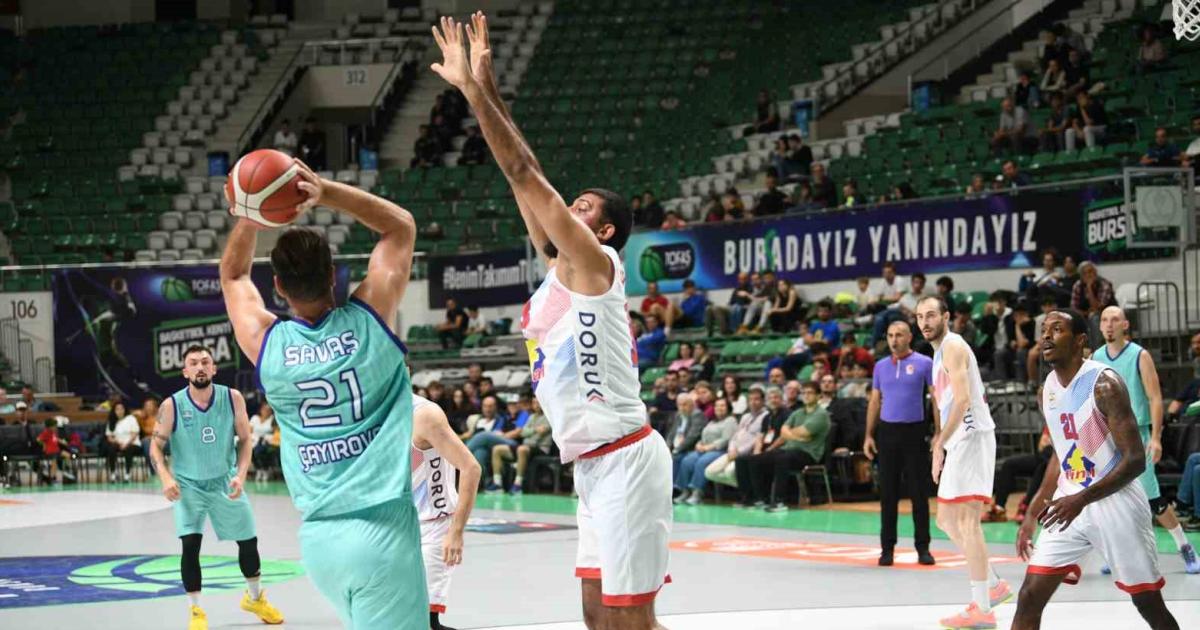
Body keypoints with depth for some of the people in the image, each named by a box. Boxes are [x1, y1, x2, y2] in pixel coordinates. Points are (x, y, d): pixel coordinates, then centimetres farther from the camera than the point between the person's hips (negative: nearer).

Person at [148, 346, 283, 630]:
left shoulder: (233, 398, -14)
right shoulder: (172, 406, -18)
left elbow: (245, 440, -5)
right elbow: (156, 446, -9)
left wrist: (240, 476, -18)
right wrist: (166, 478, -24)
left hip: (225, 481, 3)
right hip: (188, 485, -3)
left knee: (248, 541, 13)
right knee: (190, 544, -19)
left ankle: (255, 598, 38)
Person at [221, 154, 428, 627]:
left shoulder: (265, 344, 1)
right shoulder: (369, 319, -4)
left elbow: (233, 275, 25)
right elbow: (402, 225, 11)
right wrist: (324, 192, 0)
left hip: (318, 536, 4)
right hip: (382, 528, -4)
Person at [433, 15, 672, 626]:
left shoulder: (594, 264, -7)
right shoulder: (561, 270, 16)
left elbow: (524, 173, -12)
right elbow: (525, 177, 15)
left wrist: (470, 87, -9)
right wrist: (485, 85, 13)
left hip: (623, 459, -10)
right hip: (593, 464, 10)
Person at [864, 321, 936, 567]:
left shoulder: (924, 364, -1)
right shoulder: (881, 366, 11)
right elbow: (874, 402, 14)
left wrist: (938, 433, -9)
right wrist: (869, 435, 8)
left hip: (914, 431, -3)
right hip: (887, 431, 3)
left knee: (918, 492, 0)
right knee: (888, 493, 5)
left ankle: (922, 547, 6)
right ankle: (887, 548, 10)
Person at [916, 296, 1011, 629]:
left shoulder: (953, 346, -10)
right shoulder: (941, 350, 20)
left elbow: (962, 398, -22)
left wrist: (940, 444, -24)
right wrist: (942, 440, 22)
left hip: (972, 437, -10)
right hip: (960, 441, 10)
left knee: (967, 521, -12)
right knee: (946, 519, 16)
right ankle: (994, 585, 24)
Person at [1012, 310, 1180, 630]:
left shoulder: (1104, 383, -18)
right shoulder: (1049, 387, 6)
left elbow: (1135, 459, -21)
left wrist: (1081, 500, -30)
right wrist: (1032, 513, 16)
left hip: (1115, 502, -7)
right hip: (1070, 503, 7)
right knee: (1029, 598, -2)